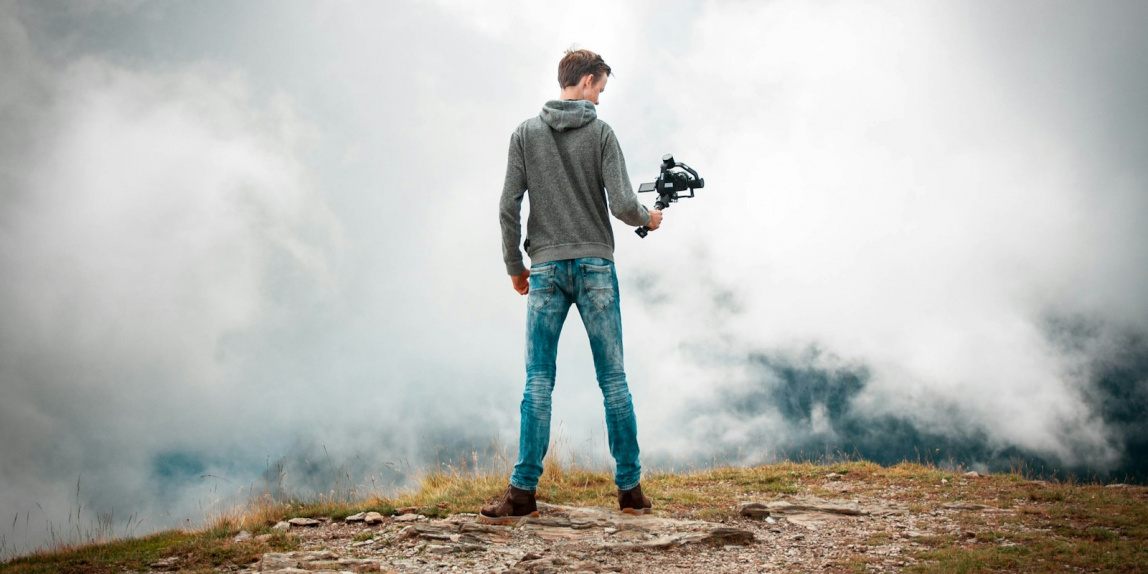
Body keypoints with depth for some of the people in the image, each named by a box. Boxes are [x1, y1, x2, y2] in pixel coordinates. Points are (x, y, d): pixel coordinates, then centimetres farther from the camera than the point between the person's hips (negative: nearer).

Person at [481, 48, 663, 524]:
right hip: (595, 265, -1)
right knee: (613, 378, 5)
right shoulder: (601, 132, -1)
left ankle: (523, 491, -2)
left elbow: (508, 207, 1)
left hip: (546, 269, 1)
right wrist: (648, 218, 13)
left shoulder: (525, 134, 5)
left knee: (538, 381, 2)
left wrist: (514, 265, 11)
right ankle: (630, 488, 10)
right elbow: (622, 204, -8)